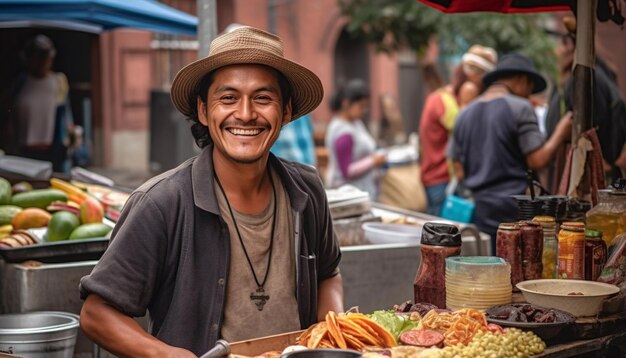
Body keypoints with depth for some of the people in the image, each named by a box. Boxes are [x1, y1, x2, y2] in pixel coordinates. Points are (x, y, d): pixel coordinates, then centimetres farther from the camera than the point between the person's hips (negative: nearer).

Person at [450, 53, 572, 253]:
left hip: (482, 212, 6)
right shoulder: (520, 108, -7)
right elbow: (538, 160, -11)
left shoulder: (465, 115, 12)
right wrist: (560, 133, 2)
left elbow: (459, 171, 13)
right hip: (516, 209, -6)